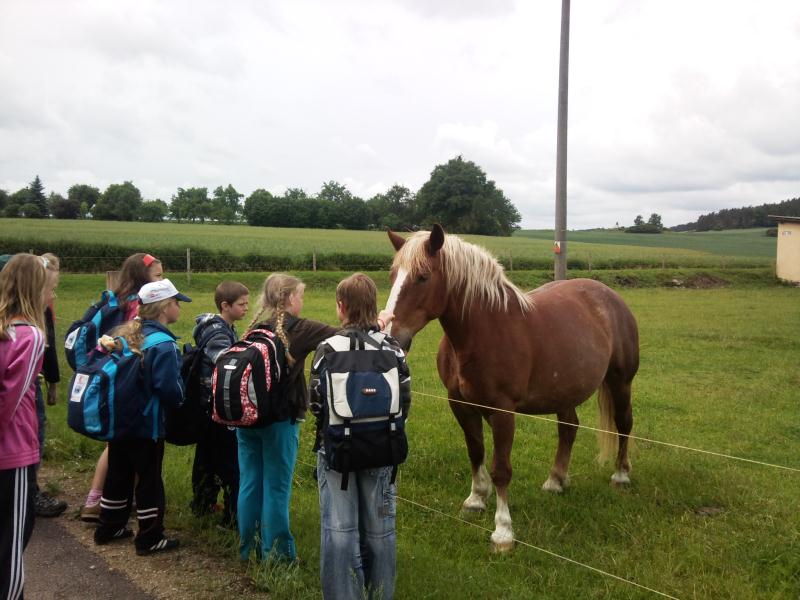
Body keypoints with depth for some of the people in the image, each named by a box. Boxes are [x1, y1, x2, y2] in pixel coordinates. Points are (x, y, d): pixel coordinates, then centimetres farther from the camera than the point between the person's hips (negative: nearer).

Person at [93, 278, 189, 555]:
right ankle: (150, 539, 15)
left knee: (118, 474, 20)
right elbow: (171, 390, -24)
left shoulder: (124, 333, 3)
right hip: (147, 424, -8)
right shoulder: (163, 345, -21)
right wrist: (179, 397, -3)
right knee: (149, 480, 5)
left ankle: (109, 528, 33)